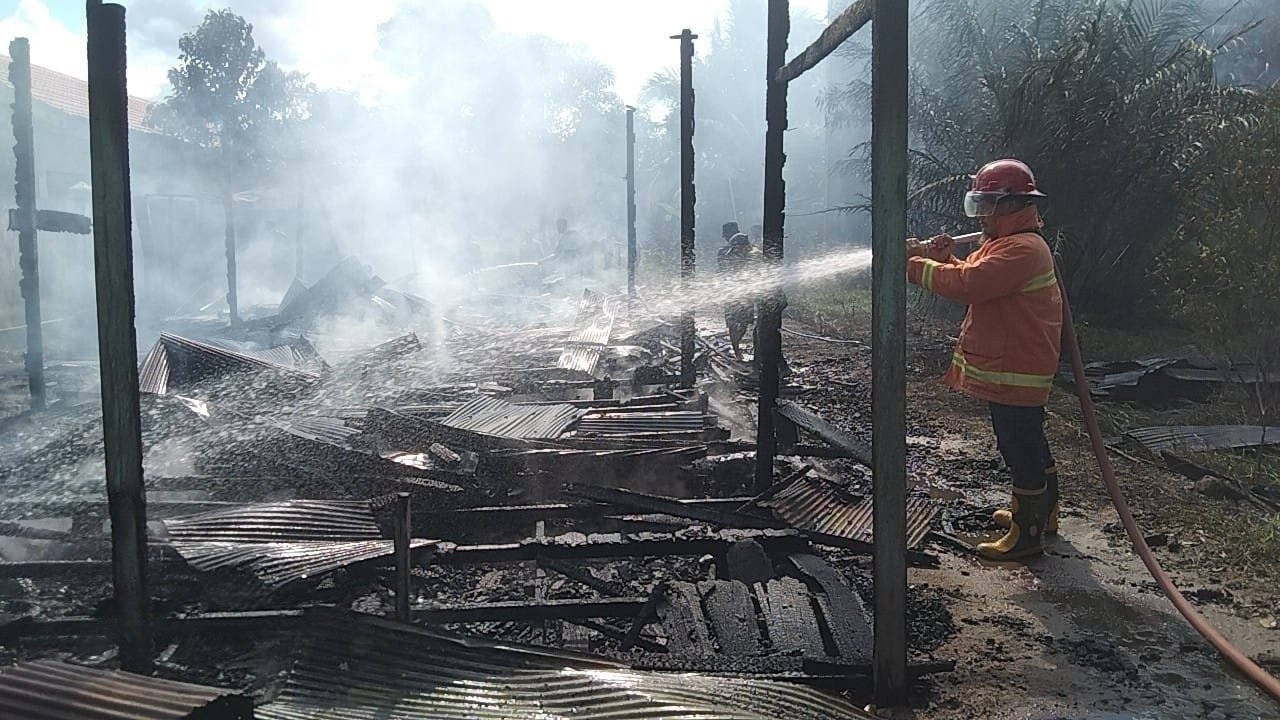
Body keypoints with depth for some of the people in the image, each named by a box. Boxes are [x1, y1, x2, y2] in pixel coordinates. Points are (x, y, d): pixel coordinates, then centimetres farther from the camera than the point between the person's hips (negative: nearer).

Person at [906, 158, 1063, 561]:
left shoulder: (1022, 249, -22)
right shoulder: (1004, 244, 14)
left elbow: (966, 284, -30)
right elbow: (972, 277, 15)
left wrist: (916, 264, -22)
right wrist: (943, 257, -4)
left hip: (1015, 373, -11)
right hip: (1012, 369, 11)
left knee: (1019, 447, -2)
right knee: (1029, 443, 23)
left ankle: (1027, 534, 9)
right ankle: (1041, 512, 40)